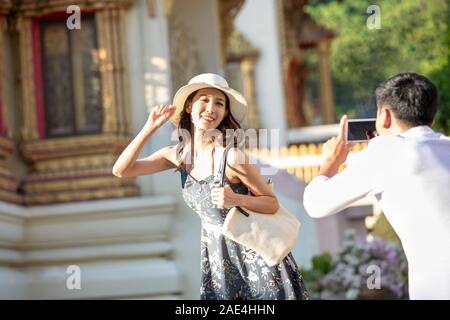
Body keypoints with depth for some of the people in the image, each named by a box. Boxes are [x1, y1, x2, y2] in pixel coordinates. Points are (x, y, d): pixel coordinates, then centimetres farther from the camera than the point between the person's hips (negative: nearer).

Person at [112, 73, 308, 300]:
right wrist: (149, 128, -13)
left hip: (254, 253, -4)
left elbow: (272, 203, -11)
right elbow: (121, 170, -6)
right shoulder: (179, 155, -3)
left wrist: (237, 199, -29)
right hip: (216, 257, 5)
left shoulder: (230, 156, -19)